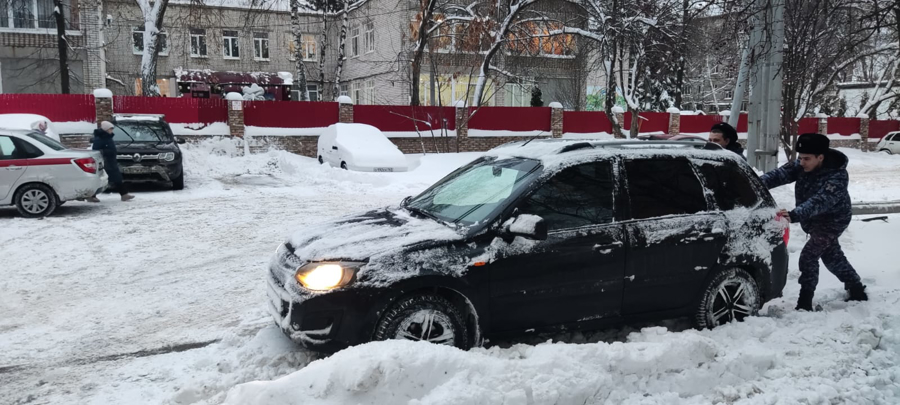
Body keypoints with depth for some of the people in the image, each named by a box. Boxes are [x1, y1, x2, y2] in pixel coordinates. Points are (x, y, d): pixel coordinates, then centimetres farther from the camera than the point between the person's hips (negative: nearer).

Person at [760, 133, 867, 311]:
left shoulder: (837, 176, -33)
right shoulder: (802, 165, -12)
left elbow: (819, 202, -45)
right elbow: (782, 173, -23)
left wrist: (794, 215, -60)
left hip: (832, 221, -8)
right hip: (814, 220, 8)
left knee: (808, 256, -16)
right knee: (833, 257, 21)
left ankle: (805, 303, -8)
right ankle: (857, 291, 41)